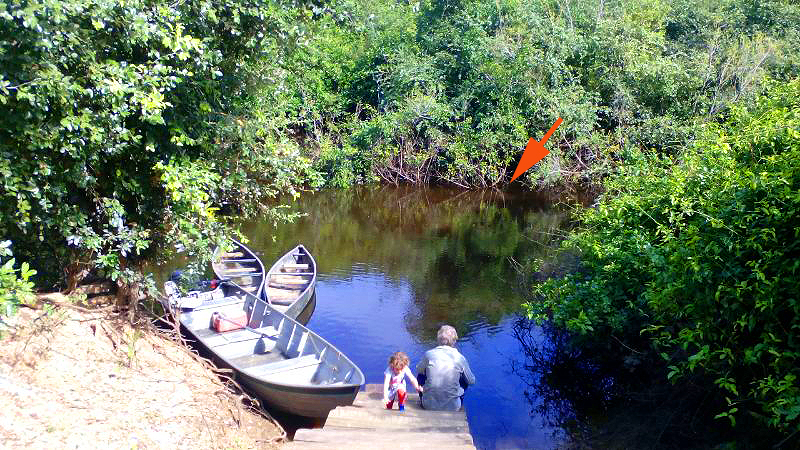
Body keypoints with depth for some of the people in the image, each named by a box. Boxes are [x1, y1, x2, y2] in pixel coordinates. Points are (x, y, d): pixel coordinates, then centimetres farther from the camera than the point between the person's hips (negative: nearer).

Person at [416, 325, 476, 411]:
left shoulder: (428, 354, -8)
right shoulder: (460, 358, -9)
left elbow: (419, 370, 13)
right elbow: (471, 381, 6)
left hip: (429, 405, 0)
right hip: (452, 407, 0)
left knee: (421, 375, 25)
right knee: (466, 379, 24)